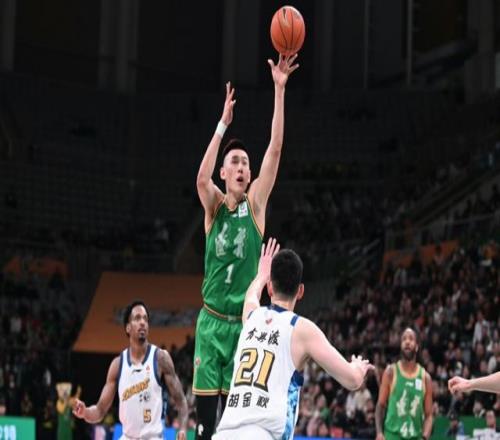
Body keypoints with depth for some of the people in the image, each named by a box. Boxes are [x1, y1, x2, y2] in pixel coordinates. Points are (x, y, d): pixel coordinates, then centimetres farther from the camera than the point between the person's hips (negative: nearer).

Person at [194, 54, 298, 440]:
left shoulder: (255, 202, 2)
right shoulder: (214, 205, 2)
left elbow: (275, 150, -8)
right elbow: (201, 179, -22)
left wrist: (279, 90, -16)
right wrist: (223, 123, -29)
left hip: (244, 322, 0)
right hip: (212, 321, 0)